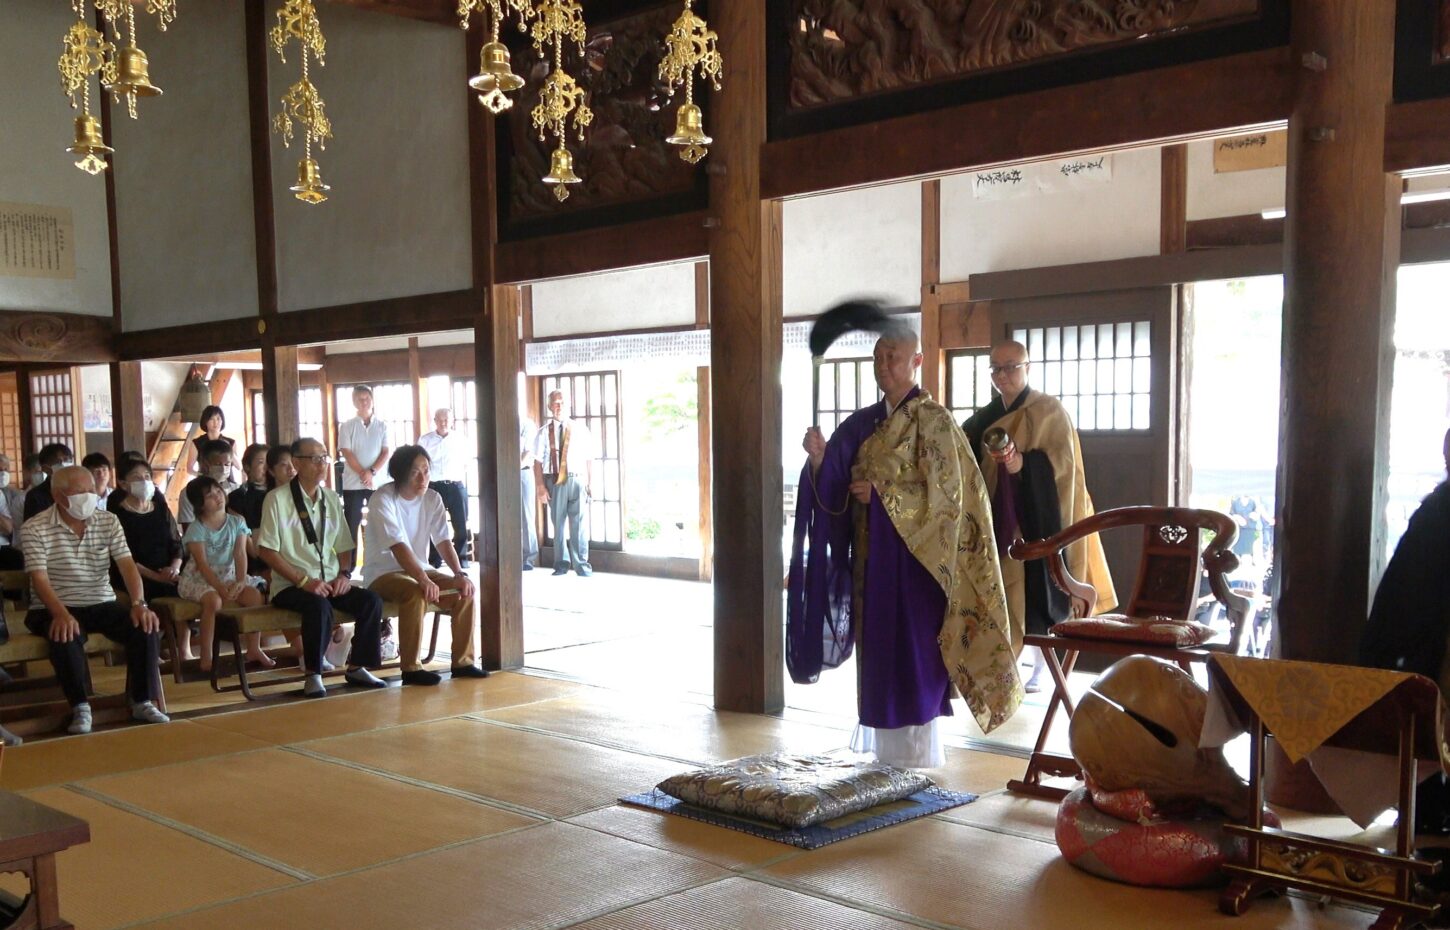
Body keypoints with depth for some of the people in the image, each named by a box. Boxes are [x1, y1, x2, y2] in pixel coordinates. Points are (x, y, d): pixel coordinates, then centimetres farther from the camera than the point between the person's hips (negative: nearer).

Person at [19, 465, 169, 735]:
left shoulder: (108, 521, 4)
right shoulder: (34, 528, -7)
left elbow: (127, 565, -5)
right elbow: (39, 578, -17)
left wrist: (139, 604, -23)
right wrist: (61, 614, -34)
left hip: (102, 604, 4)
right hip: (54, 609, -3)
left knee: (145, 626, -21)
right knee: (66, 636, -36)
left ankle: (143, 702, -9)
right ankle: (80, 707, -19)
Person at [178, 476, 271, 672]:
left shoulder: (237, 522, 2)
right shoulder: (196, 529, -9)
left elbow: (240, 554, -7)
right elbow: (203, 565, -17)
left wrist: (240, 581, -23)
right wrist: (222, 589, -27)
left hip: (227, 575, 4)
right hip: (198, 579, -4)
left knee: (254, 594, -20)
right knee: (213, 600, -34)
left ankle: (254, 649, -7)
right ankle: (206, 657, -26)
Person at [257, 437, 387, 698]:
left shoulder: (331, 498, 15)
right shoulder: (277, 498, -3)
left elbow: (343, 546, 19)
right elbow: (267, 551, -8)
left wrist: (344, 574, -2)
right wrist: (304, 581, -16)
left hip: (331, 583, 5)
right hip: (290, 586, -5)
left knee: (371, 600, -20)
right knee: (319, 606, -36)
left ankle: (357, 667, -5)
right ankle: (313, 674, -19)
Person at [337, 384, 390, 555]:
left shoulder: (382, 426, 7)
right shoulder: (347, 427, 4)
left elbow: (385, 453, 0)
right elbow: (346, 453, -4)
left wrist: (371, 472, -15)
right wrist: (363, 473, -15)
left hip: (378, 482, 1)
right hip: (352, 483, -1)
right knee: (352, 524, 0)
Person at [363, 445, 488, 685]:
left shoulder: (433, 499, 2)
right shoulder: (383, 499, -17)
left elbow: (443, 541, -7)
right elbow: (397, 546, -28)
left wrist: (459, 573, -25)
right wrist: (424, 580, -40)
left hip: (418, 570, 6)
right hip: (382, 573, -6)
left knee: (465, 589, -14)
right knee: (414, 592, -35)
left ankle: (462, 661, -6)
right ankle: (411, 668, -26)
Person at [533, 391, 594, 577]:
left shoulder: (581, 429, 4)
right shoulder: (544, 432, 2)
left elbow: (589, 458, 3)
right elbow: (538, 461, -1)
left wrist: (591, 483, -3)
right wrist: (541, 487, -8)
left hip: (577, 480, 0)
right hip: (554, 481, 0)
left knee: (579, 524, 0)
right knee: (557, 524, 11)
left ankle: (581, 565, 9)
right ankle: (561, 564, 23)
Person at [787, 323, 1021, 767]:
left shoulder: (933, 419, -8)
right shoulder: (864, 423, 12)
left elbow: (945, 494, -14)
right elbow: (833, 488, 8)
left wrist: (881, 493, -17)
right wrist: (819, 458, -11)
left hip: (911, 555, -7)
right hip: (871, 553, 7)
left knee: (912, 650, -4)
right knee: (878, 650, 10)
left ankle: (916, 752, 6)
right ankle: (885, 747, 19)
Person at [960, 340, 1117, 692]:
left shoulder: (1049, 409, -3)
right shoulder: (985, 417, 16)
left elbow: (1064, 458, -14)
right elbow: (971, 463, 20)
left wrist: (1024, 463, -28)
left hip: (1036, 518, -6)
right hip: (997, 518, 6)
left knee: (1035, 593, -7)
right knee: (1000, 594, 3)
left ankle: (1036, 672, 0)